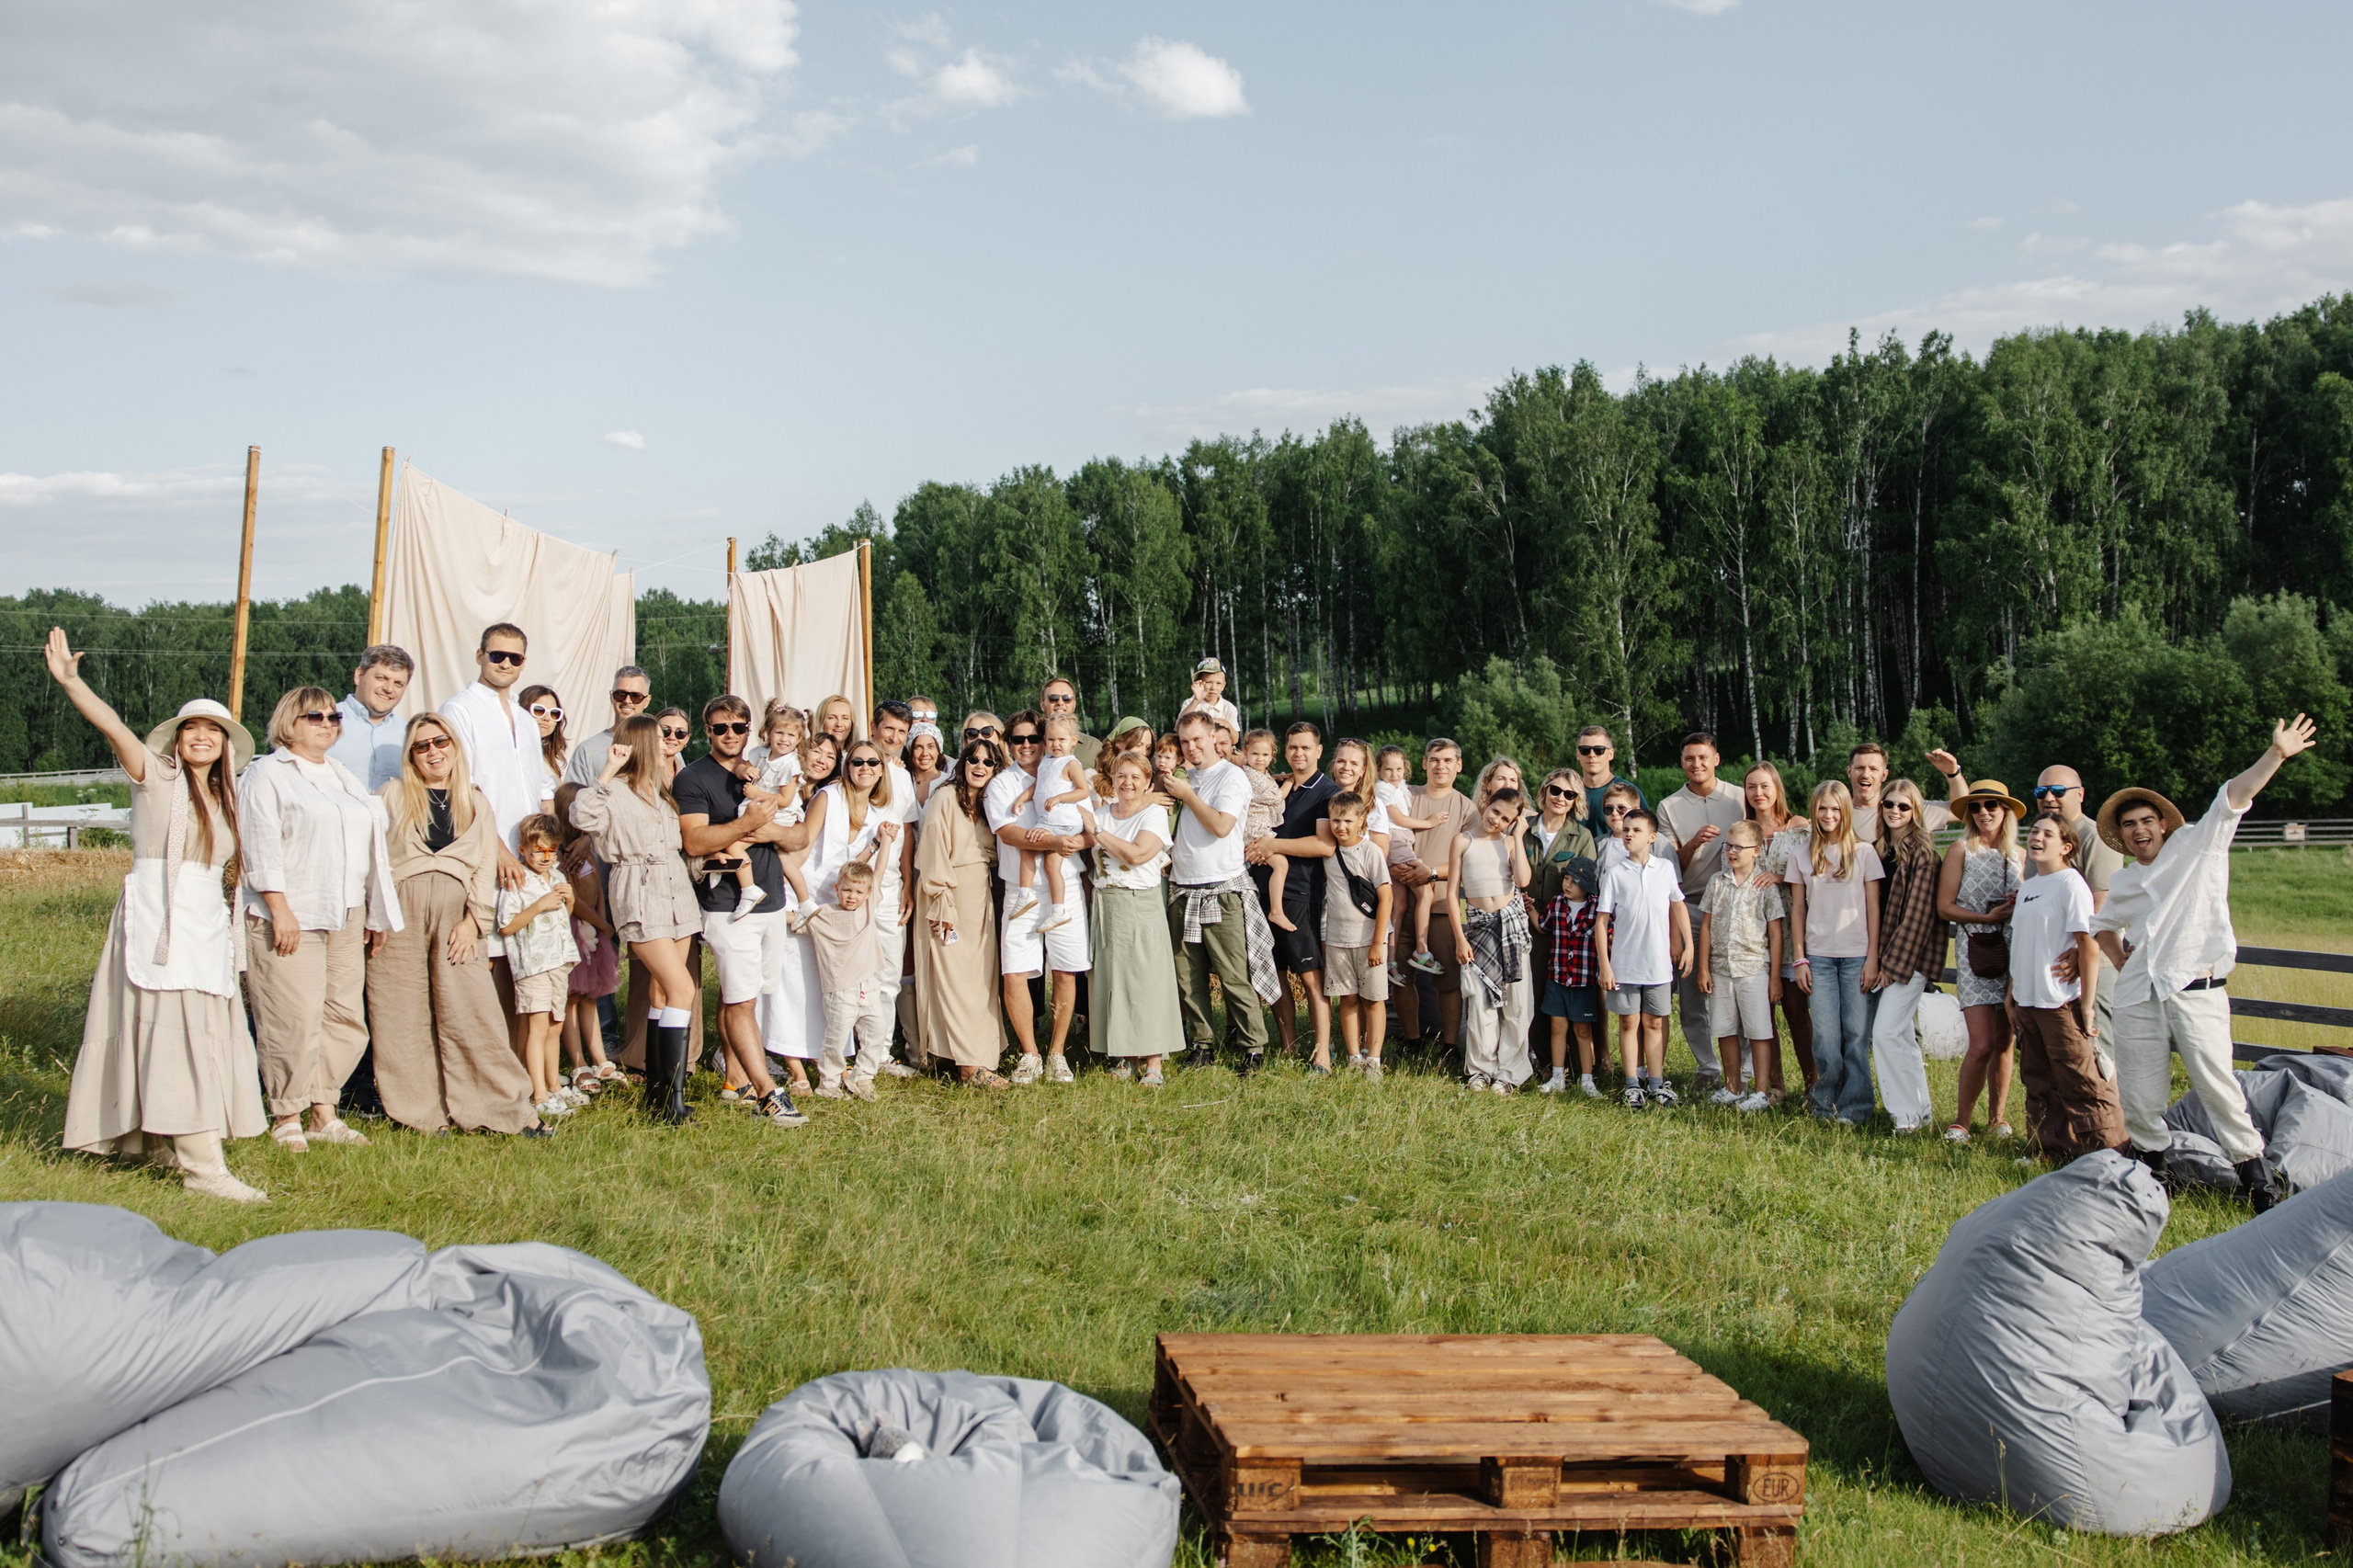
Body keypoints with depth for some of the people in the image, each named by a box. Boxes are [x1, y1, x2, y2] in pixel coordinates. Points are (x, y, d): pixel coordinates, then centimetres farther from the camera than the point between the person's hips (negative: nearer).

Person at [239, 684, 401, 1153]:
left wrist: (375, 914, 19)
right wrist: (279, 909, -17)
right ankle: (287, 1120, 0)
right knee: (295, 1019, -10)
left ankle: (324, 1113, 13)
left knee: (345, 1017, 4)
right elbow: (261, 847, -9)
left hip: (346, 916, 7)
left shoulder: (341, 776, 23)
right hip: (291, 916, -7)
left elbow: (368, 846, 24)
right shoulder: (266, 775, 0)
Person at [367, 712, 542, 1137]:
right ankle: (421, 1114, 4)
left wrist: (473, 920, -4)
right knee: (403, 1018, -2)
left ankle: (510, 1108, -5)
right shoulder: (391, 796, 14)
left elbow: (486, 867, 10)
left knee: (472, 1013, -8)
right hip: (400, 915, 0)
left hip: (456, 912, 0)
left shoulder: (475, 804, 17)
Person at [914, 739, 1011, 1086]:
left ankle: (981, 1051, 10)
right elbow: (934, 853, -13)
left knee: (982, 977, 5)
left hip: (981, 897, 7)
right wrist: (943, 907, -17)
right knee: (954, 977, -7)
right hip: (951, 893, -7)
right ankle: (970, 1062, -10)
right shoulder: (945, 798, -8)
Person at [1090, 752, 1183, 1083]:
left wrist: (1098, 832, -11)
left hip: (1141, 905, -5)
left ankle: (1153, 1063, -5)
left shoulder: (1154, 816, -3)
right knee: (1110, 979, 4)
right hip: (1105, 905, 5)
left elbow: (1137, 854, -18)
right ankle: (1126, 1056, 13)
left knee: (1145, 980, -6)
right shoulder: (1101, 815, 13)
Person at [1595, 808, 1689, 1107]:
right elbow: (1601, 921, -2)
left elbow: (1679, 906, 12)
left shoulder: (1666, 868, 1)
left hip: (1658, 962, 1)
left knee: (1654, 1022, 8)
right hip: (1624, 964, -1)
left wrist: (1687, 946, 8)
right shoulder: (1614, 874, -3)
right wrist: (1604, 965, -6)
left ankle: (1656, 1083, 14)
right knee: (1629, 1022, 5)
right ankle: (1633, 1086, 11)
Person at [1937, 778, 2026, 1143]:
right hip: (1975, 951, -3)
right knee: (1981, 1044, -11)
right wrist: (1987, 917, -15)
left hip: (2012, 950, 3)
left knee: (2003, 1042, 6)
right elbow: (1944, 907, -4)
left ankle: (1997, 1116, 19)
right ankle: (1961, 1119, 3)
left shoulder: (2018, 854, 11)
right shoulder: (1962, 851, 0)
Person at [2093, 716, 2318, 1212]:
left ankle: (2253, 1170, -5)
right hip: (2137, 996, 5)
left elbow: (2233, 797, -6)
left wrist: (2275, 755, -16)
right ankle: (2152, 1166, 19)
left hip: (2194, 989, -5)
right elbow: (2104, 923, 39)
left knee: (2216, 1083, -13)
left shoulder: (2196, 847, 7)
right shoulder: (2122, 882, 20)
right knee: (2138, 1098, 2)